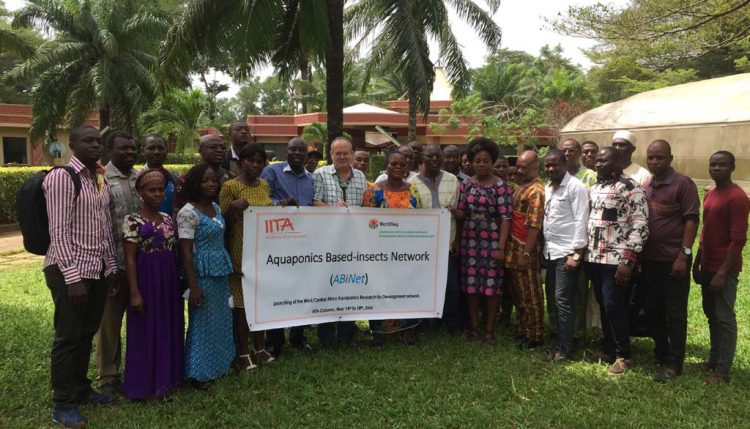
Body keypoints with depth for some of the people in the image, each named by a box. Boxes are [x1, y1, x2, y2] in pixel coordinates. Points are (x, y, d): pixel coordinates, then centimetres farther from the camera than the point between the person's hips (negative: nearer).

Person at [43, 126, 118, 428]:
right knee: (68, 337, 3)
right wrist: (73, 277, -20)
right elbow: (59, 231, -17)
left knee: (86, 334, 16)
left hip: (96, 270, 7)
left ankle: (81, 389, 32)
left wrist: (111, 267, 12)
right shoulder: (61, 177, -11)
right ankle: (63, 405, 16)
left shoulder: (100, 179, 12)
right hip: (69, 271, -7)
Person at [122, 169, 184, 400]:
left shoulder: (167, 218, 8)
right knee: (145, 332, 3)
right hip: (146, 280, -6)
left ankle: (165, 378, 26)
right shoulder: (133, 221, -10)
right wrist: (135, 293, -16)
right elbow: (130, 258, -12)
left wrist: (178, 283, 12)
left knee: (169, 330, 12)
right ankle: (144, 384, 16)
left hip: (169, 281, 6)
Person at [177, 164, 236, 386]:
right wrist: (193, 286, -19)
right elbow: (186, 251, -16)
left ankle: (217, 365, 31)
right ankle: (199, 373, 16)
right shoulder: (188, 212, -14)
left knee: (222, 320, 16)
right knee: (203, 322, 2)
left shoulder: (216, 207, 9)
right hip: (203, 273, -8)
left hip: (221, 272, 8)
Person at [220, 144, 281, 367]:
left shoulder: (264, 185, 11)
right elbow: (224, 223, -6)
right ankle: (243, 353, 12)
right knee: (242, 302, 0)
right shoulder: (230, 186, -9)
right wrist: (233, 207, -21)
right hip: (241, 251, -6)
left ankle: (260, 347, 26)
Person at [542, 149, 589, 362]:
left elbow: (581, 221, -14)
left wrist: (576, 253, -18)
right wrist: (544, 248, 13)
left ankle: (564, 348, 3)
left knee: (563, 300, -5)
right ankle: (557, 338, 22)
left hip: (568, 252, -7)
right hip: (550, 251, 8)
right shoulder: (548, 187, 14)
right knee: (553, 298, 11)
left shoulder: (575, 186, -10)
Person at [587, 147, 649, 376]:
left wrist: (627, 261, -20)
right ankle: (609, 349, 26)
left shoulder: (630, 188, -11)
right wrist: (582, 252, 15)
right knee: (603, 306, 14)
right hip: (594, 258, 7)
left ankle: (623, 356, 11)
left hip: (616, 260, -7)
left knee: (614, 307, -4)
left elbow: (640, 227, -15)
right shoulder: (594, 188, 13)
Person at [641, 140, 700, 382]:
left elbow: (691, 220, -12)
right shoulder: (645, 186, 12)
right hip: (648, 260, 6)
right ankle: (660, 354, 30)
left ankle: (673, 364, 11)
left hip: (673, 261, -6)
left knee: (675, 315, 2)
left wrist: (684, 255, -18)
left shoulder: (683, 184, -7)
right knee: (652, 311, 15)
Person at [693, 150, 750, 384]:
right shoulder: (710, 195, 12)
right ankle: (714, 359, 27)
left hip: (724, 269, -8)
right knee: (711, 315, 15)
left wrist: (722, 273, -20)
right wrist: (697, 264, 15)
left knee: (725, 318, -2)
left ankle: (723, 371, 5)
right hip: (708, 267, 8)